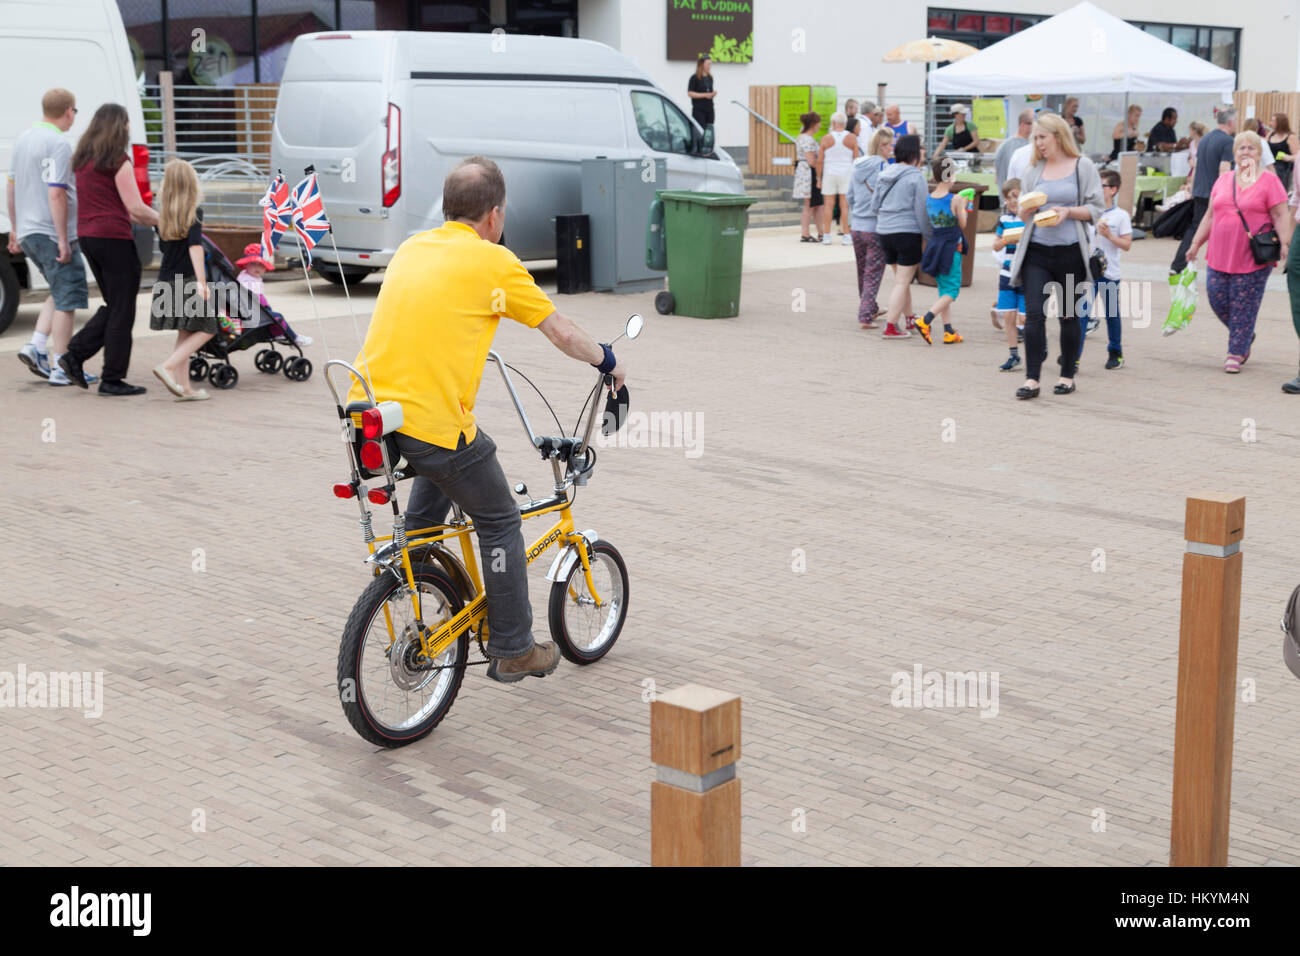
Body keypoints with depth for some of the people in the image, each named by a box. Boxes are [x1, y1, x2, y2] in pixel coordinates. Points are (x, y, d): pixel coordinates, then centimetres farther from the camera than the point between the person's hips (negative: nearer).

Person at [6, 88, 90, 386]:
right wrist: (64, 240, -21)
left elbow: (11, 186, 19)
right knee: (66, 299, -2)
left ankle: (36, 346, 9)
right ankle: (60, 368, 0)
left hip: (28, 232, 9)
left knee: (59, 293, 21)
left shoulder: (24, 138, 13)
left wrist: (15, 228, 26)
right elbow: (55, 194, -22)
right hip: (52, 233, -9)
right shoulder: (58, 144, -15)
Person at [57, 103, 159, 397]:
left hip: (87, 236, 8)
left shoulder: (82, 160, 13)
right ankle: (112, 380, 2)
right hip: (113, 238, -8)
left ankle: (75, 355, 9)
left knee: (113, 306, 19)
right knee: (122, 312, 0)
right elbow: (136, 209, -14)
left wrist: (137, 217, 26)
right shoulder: (118, 162, -11)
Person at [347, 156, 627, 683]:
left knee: (438, 472, 36)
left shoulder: (411, 248, 15)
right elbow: (561, 332, 6)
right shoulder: (494, 262, -3)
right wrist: (608, 362, 24)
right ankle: (513, 651, 20)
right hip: (433, 419, -7)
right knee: (500, 521, 13)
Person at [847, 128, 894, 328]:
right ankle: (865, 316, -4)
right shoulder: (883, 167, -14)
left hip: (857, 228, 7)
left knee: (863, 272, 19)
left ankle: (871, 308, 36)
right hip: (876, 228, -7)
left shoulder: (857, 167, 8)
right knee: (873, 274, 0)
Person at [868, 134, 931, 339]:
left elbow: (874, 206, 12)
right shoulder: (916, 177, -11)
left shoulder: (884, 175, 9)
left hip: (884, 232, 7)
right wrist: (929, 237, -4)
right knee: (902, 282, -1)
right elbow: (922, 211, -11)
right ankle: (890, 326, -4)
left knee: (901, 280, 20)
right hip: (907, 232, -7)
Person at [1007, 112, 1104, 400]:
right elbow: (1022, 211, 15)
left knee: (1068, 315, 9)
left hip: (1070, 252, -2)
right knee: (1033, 314, -8)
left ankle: (1067, 375, 21)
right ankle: (1031, 380, -6)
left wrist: (1068, 211, -15)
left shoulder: (1083, 166, 1)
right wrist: (1027, 208, -7)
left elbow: (1096, 209, 0)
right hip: (1036, 251, 2)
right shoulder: (1034, 169, 11)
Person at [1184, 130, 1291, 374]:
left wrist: (1285, 245, -18)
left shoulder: (1269, 181, -2)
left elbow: (1281, 217, -6)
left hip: (1253, 260, -5)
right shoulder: (1223, 180, 13)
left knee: (1244, 306, -2)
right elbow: (1210, 216, 18)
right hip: (1220, 256, 5)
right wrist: (1196, 243, 15)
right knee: (1217, 299, 2)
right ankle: (1245, 337, 26)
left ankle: (1236, 353, 9)